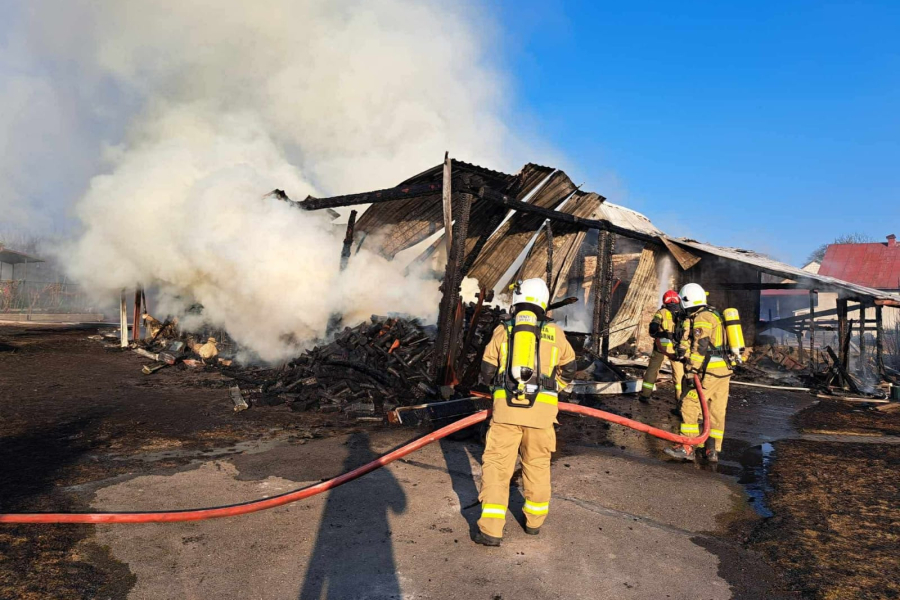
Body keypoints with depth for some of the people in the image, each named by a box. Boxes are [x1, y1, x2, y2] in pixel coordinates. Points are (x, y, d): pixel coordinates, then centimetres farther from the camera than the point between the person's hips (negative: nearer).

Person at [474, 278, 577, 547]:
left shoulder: (503, 330, 5)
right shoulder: (555, 333, 7)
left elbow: (487, 373, 7)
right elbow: (568, 371, 16)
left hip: (506, 406, -1)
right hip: (542, 409, 1)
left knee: (496, 464, 5)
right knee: (537, 463, 19)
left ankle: (491, 529, 1)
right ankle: (534, 520, 33)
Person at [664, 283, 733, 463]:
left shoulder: (701, 318, -11)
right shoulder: (714, 315, 20)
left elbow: (699, 348, -19)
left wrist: (692, 371, -19)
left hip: (709, 372, -10)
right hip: (723, 369, 10)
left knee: (689, 406, -7)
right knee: (716, 411, 10)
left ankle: (687, 448, -7)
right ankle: (713, 451, 14)